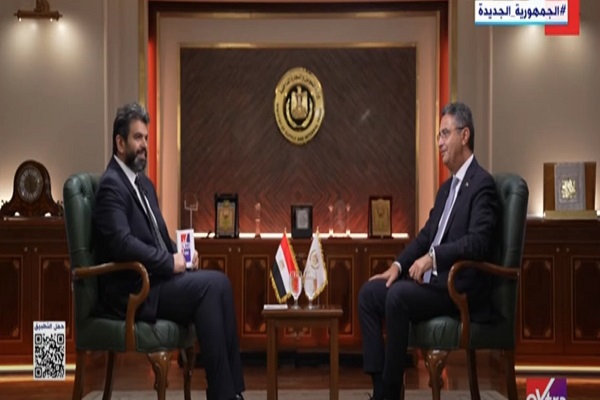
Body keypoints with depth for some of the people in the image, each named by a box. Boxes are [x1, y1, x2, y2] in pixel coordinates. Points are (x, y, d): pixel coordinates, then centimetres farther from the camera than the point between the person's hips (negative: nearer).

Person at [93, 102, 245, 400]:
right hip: (132, 291, -9)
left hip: (156, 279, 9)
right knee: (210, 285, -24)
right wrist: (170, 262, -17)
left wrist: (181, 255, 4)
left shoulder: (144, 183, 20)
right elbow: (122, 243, -24)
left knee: (218, 282, -12)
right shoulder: (111, 185, -11)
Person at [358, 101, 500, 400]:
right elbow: (425, 235, 21)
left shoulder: (482, 184, -10)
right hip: (433, 279, 9)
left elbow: (478, 242, -23)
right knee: (370, 292, -4)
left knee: (397, 296, -30)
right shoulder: (447, 187, 20)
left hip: (461, 287, -9)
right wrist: (398, 265, 6)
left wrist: (433, 256, -30)